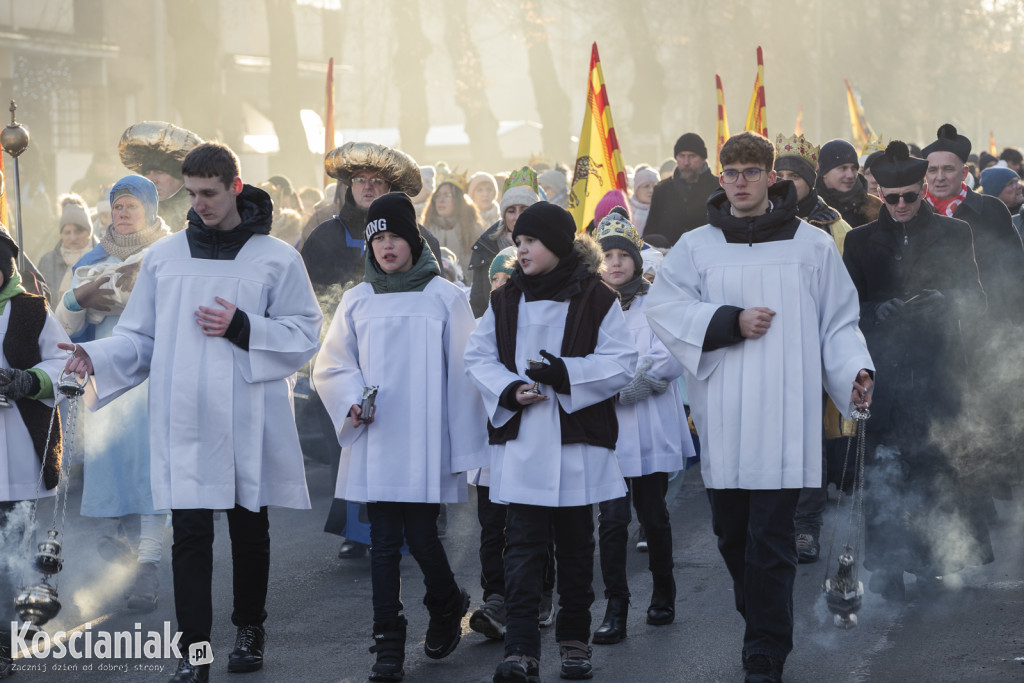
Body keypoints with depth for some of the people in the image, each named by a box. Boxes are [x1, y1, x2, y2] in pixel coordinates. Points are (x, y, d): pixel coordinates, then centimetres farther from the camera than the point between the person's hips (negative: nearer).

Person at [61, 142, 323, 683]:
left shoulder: (276, 258, 1)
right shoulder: (163, 257, 7)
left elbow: (304, 336, -1)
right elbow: (140, 337, 10)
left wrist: (243, 329, -14)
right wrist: (96, 357, -9)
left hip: (250, 425, -1)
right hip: (184, 425, 1)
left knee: (249, 530, 13)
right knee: (190, 533, -6)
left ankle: (250, 628, 30)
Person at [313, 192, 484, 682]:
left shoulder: (444, 297, 0)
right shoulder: (358, 301, 7)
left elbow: (462, 372, 1)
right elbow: (331, 366, 11)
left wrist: (465, 447, -2)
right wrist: (352, 403, -10)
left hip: (425, 447, -2)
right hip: (375, 444, 2)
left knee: (421, 537, -3)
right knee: (384, 542, 2)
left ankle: (446, 607, 28)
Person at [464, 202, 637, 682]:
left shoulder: (596, 299, -1)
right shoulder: (505, 300, 8)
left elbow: (621, 363, -6)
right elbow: (478, 357, 6)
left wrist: (566, 373, -19)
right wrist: (509, 390, -12)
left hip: (577, 442, -1)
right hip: (520, 440, 1)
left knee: (576, 544, 9)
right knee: (522, 544, -6)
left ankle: (574, 642, 21)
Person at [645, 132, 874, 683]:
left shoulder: (813, 246, 6)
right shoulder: (696, 246, 8)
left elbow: (838, 322, 8)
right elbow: (663, 307, -2)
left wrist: (855, 372, -8)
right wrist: (731, 322, -11)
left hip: (785, 417, -2)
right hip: (720, 417, 3)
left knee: (770, 541, -7)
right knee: (731, 533, 10)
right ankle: (759, 624, 32)